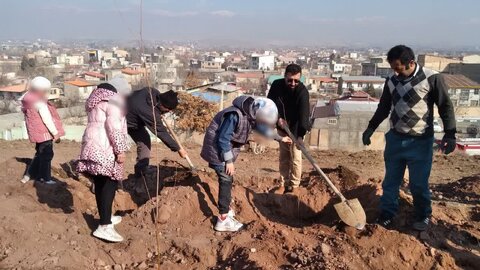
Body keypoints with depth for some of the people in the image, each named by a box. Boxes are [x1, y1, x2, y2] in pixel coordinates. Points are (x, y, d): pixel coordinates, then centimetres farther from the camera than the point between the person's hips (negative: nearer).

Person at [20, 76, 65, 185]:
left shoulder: (30, 100, 9)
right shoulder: (40, 102, -20)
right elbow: (47, 119, -20)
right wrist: (55, 133, -13)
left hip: (38, 132, 9)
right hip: (44, 133, -9)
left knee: (40, 154, 20)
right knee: (46, 155, 2)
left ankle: (29, 175, 23)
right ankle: (46, 178, 12)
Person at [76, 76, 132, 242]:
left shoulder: (96, 97, 23)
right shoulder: (114, 99, -7)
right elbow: (114, 126, -17)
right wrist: (120, 150, -17)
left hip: (92, 145, 9)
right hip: (106, 148, -9)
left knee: (100, 185, 15)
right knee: (109, 184, -9)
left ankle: (106, 217, 26)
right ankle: (104, 227, -13)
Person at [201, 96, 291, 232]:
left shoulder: (252, 115, -4)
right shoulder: (235, 115, -32)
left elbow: (265, 128, 17)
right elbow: (223, 139, -28)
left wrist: (280, 138, 25)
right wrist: (229, 161, -22)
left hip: (227, 147, 9)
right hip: (217, 146, -9)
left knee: (228, 180, 15)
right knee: (226, 180, -12)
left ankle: (225, 209, 30)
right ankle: (223, 219, -11)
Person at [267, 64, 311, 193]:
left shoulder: (302, 91, -27)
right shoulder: (277, 85, -14)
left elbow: (304, 114, -37)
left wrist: (300, 135, -48)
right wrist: (277, 117, -19)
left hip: (296, 129, -5)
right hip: (282, 128, 5)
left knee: (295, 159, -1)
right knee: (283, 157, 15)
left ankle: (294, 186, 13)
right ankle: (284, 184, 27)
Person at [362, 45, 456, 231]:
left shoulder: (432, 79, -13)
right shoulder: (391, 81, 0)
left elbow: (445, 106, -7)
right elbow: (383, 108, 13)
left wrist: (450, 134, -12)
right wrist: (371, 128, 11)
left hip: (420, 141, -4)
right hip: (395, 139, 4)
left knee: (419, 183, 5)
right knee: (391, 180, 11)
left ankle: (423, 216, 27)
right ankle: (387, 214, 26)